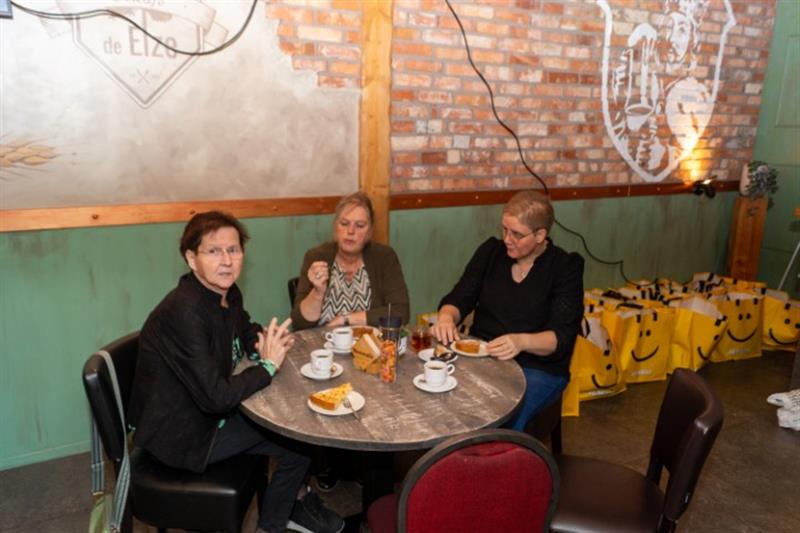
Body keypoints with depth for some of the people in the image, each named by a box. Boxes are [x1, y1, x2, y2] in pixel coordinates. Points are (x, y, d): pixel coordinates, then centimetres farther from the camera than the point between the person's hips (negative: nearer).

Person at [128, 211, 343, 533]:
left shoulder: (228, 294, -3)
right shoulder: (185, 310, -30)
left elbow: (248, 334, 17)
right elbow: (215, 396, -32)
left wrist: (270, 343, -6)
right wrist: (268, 366, -18)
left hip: (207, 410, 8)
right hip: (180, 434, -8)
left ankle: (295, 503, 31)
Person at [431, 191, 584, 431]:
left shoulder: (566, 268, -4)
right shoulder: (491, 251, 7)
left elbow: (561, 337, -11)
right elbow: (459, 299, 6)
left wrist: (522, 342, -31)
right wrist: (446, 317, -17)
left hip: (538, 369, -3)